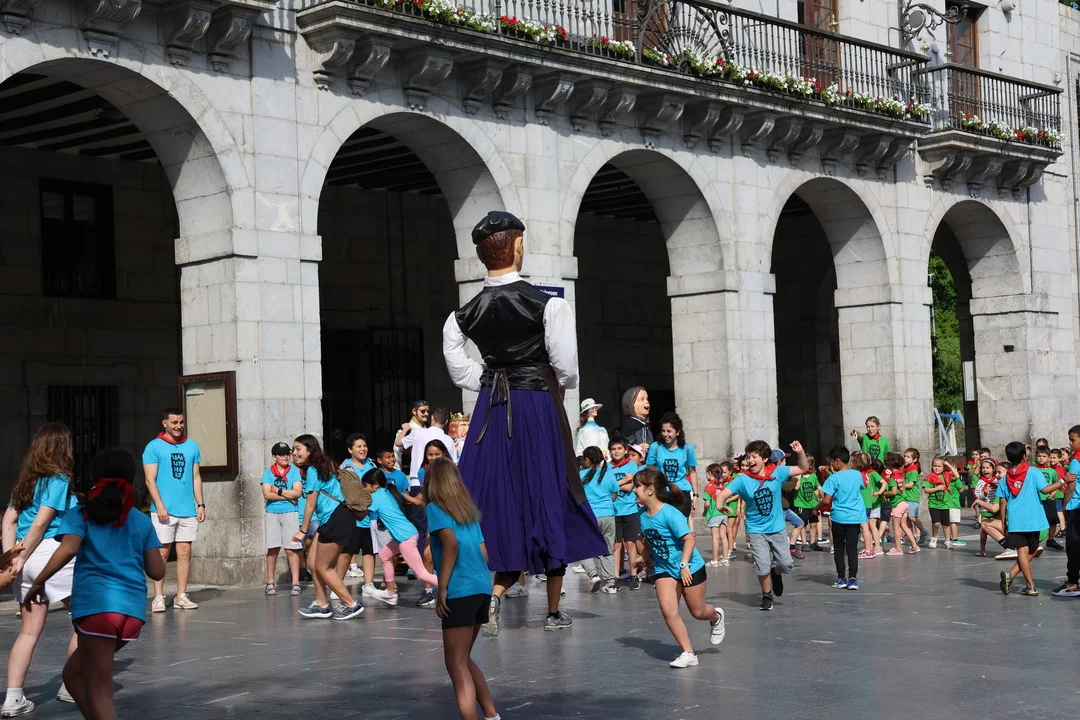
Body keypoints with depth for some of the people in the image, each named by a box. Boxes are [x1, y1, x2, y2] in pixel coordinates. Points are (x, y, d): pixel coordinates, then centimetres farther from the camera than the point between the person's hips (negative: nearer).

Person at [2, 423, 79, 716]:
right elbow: (41, 522, -13)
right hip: (50, 551, -8)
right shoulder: (58, 480, -7)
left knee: (29, 630, 11)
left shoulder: (26, 479, 16)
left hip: (28, 559, 8)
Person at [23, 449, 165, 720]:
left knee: (98, 690, -1)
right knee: (74, 673, 21)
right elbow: (157, 572, 13)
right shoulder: (143, 522, 17)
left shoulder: (81, 515, 8)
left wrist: (39, 582, -3)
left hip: (97, 605, -4)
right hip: (134, 610, 5)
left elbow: (69, 548, -11)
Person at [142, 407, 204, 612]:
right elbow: (150, 480, -5)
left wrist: (200, 504, 8)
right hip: (164, 511, -4)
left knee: (185, 552, 5)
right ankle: (158, 597, 2)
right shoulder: (154, 447, -1)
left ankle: (181, 596, 11)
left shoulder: (192, 446, 12)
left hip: (188, 510, 4)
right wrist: (159, 505, -14)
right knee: (162, 553, -2)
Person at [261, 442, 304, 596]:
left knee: (291, 549, -5)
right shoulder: (268, 472, 7)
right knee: (272, 549, 1)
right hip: (272, 514, 1)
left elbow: (298, 492, -6)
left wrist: (278, 491, -6)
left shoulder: (295, 472, 6)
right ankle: (270, 583, 9)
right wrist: (288, 496, -7)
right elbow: (267, 494, -4)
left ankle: (296, 583, -4)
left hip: (290, 514, -1)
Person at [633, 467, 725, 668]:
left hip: (690, 568, -5)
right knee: (668, 610, -14)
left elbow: (689, 539, -26)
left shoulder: (669, 513, -25)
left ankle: (716, 617, 46)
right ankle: (688, 653, -5)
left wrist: (684, 564, -33)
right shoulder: (642, 515, -3)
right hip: (664, 569, 5)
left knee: (698, 612, 10)